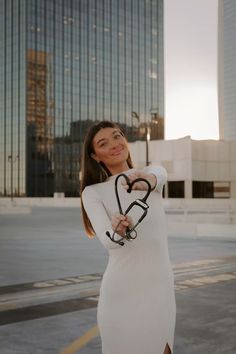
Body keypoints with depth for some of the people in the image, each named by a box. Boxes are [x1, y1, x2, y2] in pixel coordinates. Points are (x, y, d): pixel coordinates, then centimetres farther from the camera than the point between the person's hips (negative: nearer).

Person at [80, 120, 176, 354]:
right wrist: (118, 232, -43)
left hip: (160, 287, 2)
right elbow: (106, 240, -19)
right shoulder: (93, 193, -1)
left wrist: (147, 181, -43)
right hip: (120, 289, -2)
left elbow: (157, 176, -20)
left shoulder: (154, 172, 7)